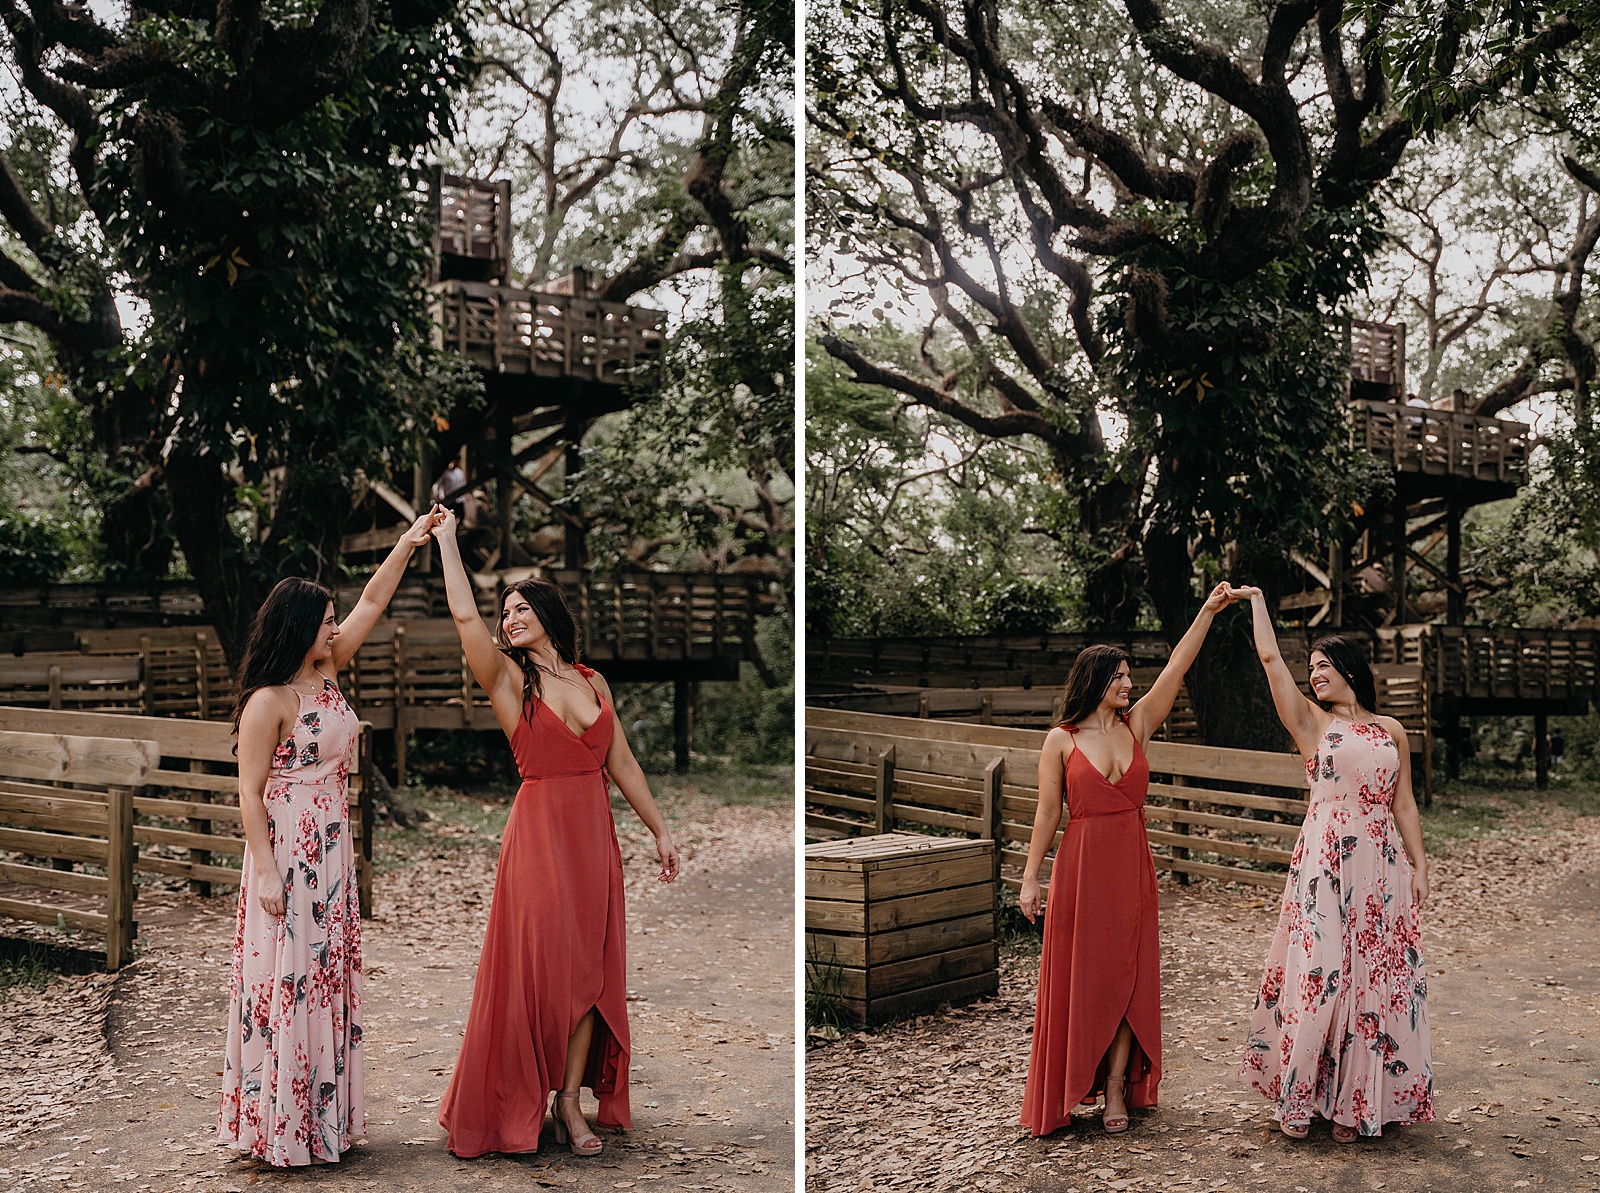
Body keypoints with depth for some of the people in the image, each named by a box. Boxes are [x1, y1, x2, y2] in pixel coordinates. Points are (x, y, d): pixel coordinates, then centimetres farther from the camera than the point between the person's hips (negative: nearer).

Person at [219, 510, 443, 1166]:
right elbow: (249, 792, -15)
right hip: (286, 852, -8)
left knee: (327, 976, 12)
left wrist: (407, 545, 12)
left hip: (330, 851, 8)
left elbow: (371, 604, 14)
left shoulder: (326, 674, 7)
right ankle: (281, 1126, 6)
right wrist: (265, 872, -18)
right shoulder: (268, 702, -14)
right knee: (287, 977, -3)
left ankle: (325, 1115, 22)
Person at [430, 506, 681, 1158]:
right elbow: (464, 615, -14)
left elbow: (622, 764, 13)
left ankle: (570, 1100, 11)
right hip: (539, 830, -4)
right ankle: (523, 1102, 10)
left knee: (591, 967, 4)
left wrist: (660, 831, 13)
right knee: (540, 965, -3)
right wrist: (446, 539, -9)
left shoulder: (594, 682, 11)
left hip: (594, 833, 4)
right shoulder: (510, 680, 0)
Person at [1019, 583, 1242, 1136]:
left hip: (1131, 867, 4)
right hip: (1081, 866, -3)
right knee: (1079, 976, 2)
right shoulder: (1061, 741, -3)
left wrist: (1208, 612, -6)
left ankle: (1117, 1088, 10)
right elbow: (1048, 812, -1)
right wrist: (1030, 878, -3)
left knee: (1128, 975, 4)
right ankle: (1072, 1086, 13)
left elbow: (1176, 668, 0)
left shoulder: (1136, 725, 6)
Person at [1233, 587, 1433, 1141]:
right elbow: (1270, 657, -2)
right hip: (1324, 862, -3)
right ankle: (1296, 1098, 5)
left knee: (1375, 974, 3)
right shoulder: (1313, 722, 4)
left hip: (1380, 864, 3)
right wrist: (1256, 599, 6)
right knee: (1317, 972, -6)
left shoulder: (1391, 731, 12)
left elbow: (1403, 806, 13)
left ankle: (1351, 1101, 12)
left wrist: (1419, 866, 8)